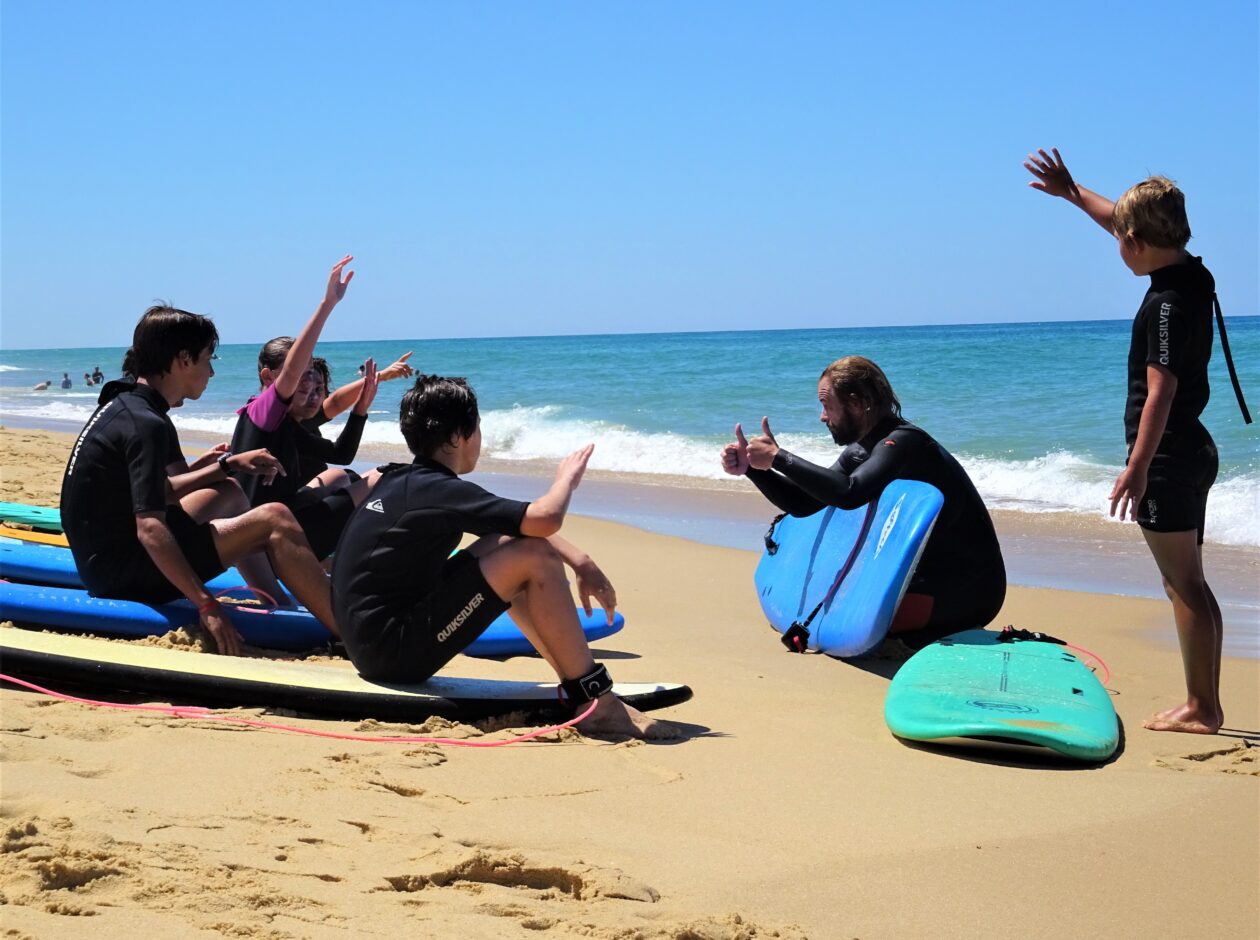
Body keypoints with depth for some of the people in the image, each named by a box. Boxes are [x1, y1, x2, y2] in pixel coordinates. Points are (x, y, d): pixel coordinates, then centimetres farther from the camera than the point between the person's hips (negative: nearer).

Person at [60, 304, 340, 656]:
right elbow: (150, 529, -29)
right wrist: (207, 605, -31)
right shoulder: (146, 423, -20)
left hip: (103, 559, 11)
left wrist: (227, 465, 17)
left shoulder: (124, 404, 11)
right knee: (275, 520, -16)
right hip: (125, 576, -11)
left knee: (227, 493, 26)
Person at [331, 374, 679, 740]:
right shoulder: (437, 491, -17)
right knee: (535, 557, -13)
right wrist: (567, 478, -4)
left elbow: (524, 521, 18)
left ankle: (578, 687, 11)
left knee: (507, 543, 16)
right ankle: (596, 705, -9)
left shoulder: (401, 480, 12)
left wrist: (580, 561, 10)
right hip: (395, 651, -10)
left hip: (370, 644, 10)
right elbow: (545, 518, -27)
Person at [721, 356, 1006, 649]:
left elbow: (850, 493, -37)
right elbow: (805, 504, 12)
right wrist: (751, 468, 1)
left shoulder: (904, 442, -20)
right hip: (928, 577, 10)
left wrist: (778, 457, -29)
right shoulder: (859, 452, 9)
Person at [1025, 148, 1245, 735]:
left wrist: (1138, 466, -28)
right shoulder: (1193, 276, 8)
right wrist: (1072, 193, 30)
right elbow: (1125, 220, 23)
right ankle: (1206, 705, 17)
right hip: (1194, 451, 10)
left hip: (1166, 459, -10)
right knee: (1190, 582, 13)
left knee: (1184, 583, -6)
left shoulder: (1166, 304, -19)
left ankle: (1199, 708, -2)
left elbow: (1160, 391, -25)